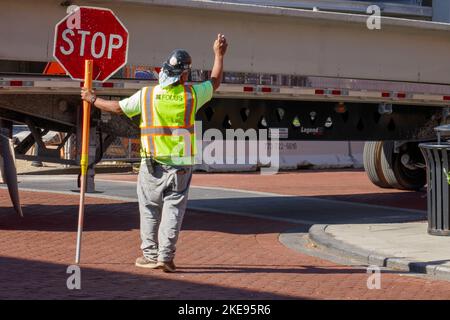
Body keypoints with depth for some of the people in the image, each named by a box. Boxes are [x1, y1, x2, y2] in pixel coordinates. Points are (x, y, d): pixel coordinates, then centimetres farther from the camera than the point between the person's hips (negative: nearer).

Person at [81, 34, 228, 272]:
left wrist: (93, 100, 23)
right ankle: (165, 256, -2)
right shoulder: (191, 94, -4)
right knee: (173, 209, 3)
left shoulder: (146, 95, -5)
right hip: (181, 165, 0)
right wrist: (219, 55, 27)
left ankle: (150, 254, 15)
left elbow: (118, 107, 6)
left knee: (150, 209, 12)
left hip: (153, 165, 0)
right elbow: (215, 83, 14)